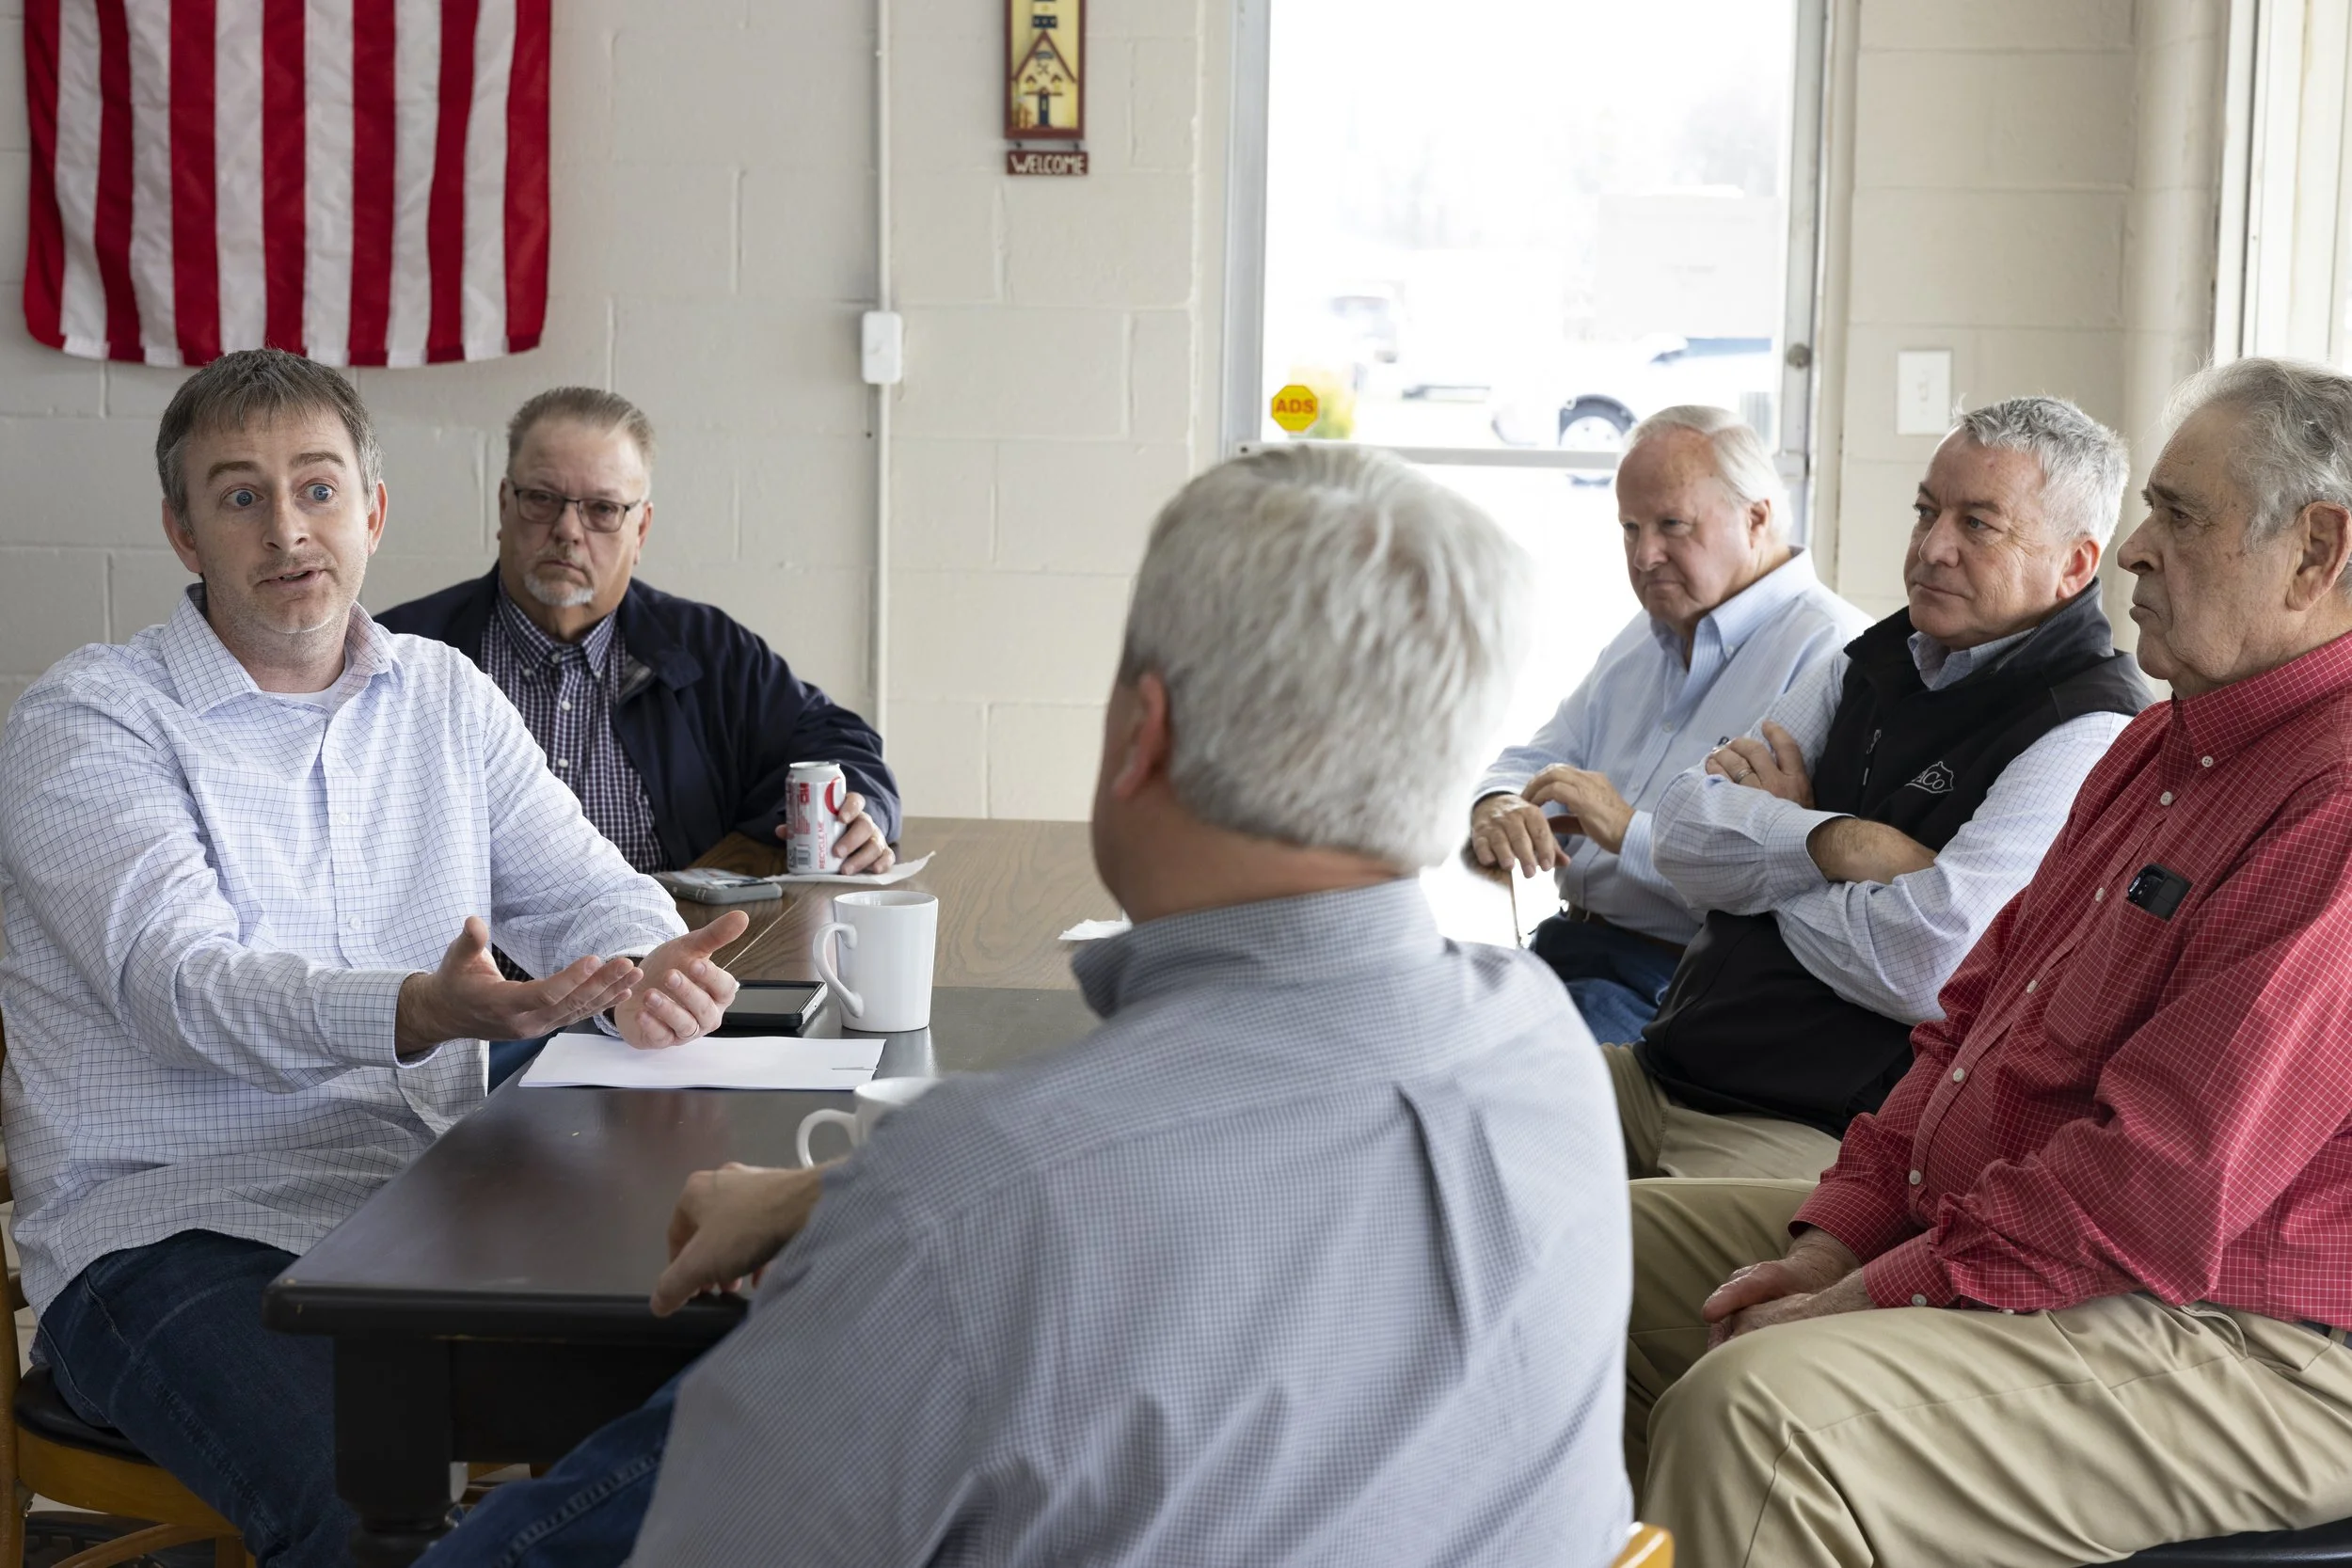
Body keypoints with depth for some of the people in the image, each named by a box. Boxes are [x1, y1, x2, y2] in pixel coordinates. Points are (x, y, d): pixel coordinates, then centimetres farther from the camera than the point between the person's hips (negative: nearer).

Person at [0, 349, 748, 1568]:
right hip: (171, 1228, -5)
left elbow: (587, 889, 9)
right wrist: (423, 1012, -38)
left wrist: (642, 968, -18)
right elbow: (182, 986, -19)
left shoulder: (445, 698, 14)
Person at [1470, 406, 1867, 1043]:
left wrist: (1630, 832, -22)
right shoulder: (1644, 637, 21)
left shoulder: (1829, 651, -10)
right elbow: (1539, 760, 23)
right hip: (1571, 939, 8)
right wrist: (1497, 808, -2)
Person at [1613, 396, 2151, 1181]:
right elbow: (1685, 835, 7)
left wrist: (1768, 849, -4)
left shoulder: (2092, 731, -11)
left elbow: (1934, 966, -23)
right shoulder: (1876, 661, 15)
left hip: (1818, 1133, -8)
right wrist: (1834, 843, -14)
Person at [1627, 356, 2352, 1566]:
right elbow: (1977, 1011, 16)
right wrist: (1840, 1236, 4)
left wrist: (1882, 1294, -18)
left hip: (2234, 1350, -10)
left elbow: (2164, 1189, -26)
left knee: (1756, 1411, -32)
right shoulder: (2166, 747, 15)